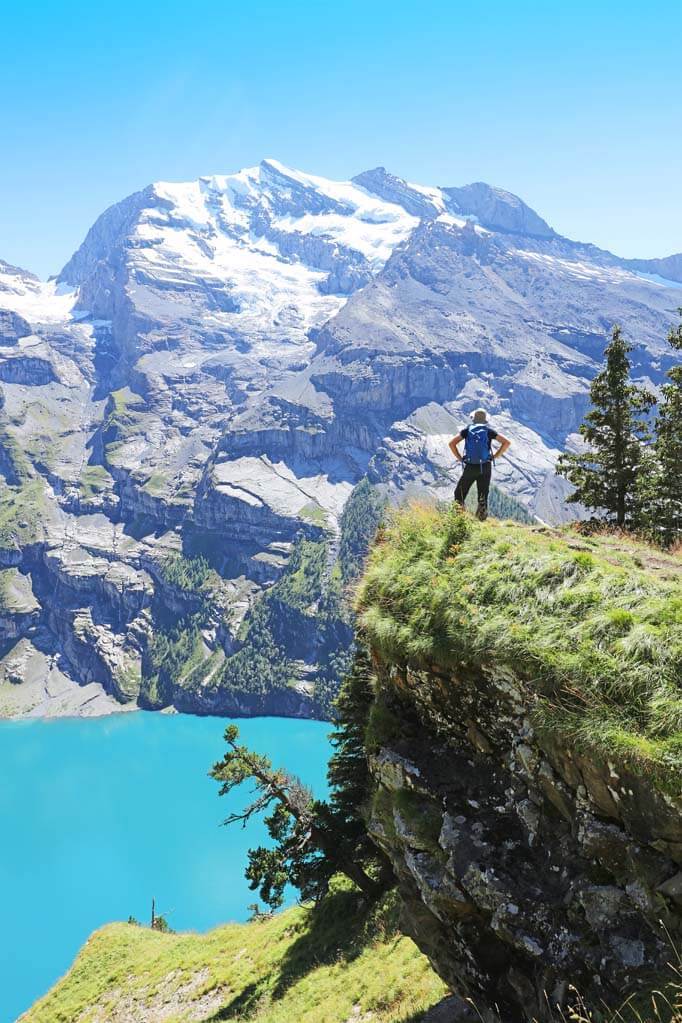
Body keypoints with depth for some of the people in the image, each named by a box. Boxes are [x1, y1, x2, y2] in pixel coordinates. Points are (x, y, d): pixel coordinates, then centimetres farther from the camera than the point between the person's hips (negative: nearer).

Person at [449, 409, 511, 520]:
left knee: (459, 494, 10)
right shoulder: (489, 430, 5)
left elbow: (451, 443, -2)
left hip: (470, 467, -1)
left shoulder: (467, 430, 5)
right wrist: (495, 456, 4)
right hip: (485, 467, 1)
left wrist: (459, 458, 4)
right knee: (483, 495, 10)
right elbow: (507, 442, 0)